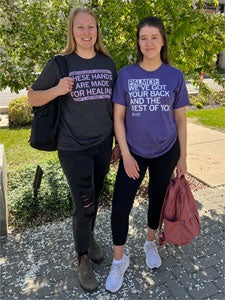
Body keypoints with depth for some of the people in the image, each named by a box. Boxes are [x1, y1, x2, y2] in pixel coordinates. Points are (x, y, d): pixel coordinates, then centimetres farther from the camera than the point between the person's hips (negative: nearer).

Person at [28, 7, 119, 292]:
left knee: (94, 198, 17)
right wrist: (57, 90, -20)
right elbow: (32, 98, 0)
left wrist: (118, 142, 10)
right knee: (83, 204, 2)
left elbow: (115, 105, 10)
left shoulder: (108, 63, 4)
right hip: (74, 149, -3)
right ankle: (83, 258, 27)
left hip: (103, 145, 4)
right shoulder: (60, 64, -6)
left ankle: (89, 237, 45)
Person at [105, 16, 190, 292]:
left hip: (165, 152, 1)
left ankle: (150, 243, 43)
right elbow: (118, 117, -5)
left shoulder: (174, 76, -4)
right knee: (121, 205, -3)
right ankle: (119, 260, 20)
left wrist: (183, 156, 1)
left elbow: (180, 119, 1)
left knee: (157, 199, 16)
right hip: (134, 152, -1)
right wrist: (126, 154, -11)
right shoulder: (126, 74, -5)